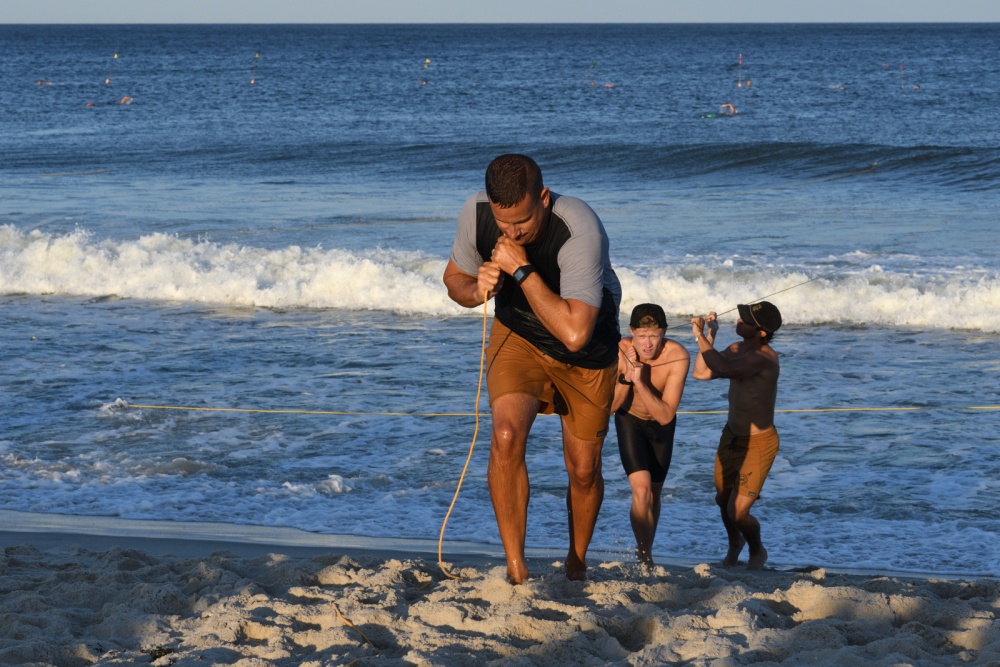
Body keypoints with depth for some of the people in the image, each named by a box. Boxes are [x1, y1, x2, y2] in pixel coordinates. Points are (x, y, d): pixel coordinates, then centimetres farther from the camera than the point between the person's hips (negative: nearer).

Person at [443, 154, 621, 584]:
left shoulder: (581, 232, -38)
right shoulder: (476, 213, -22)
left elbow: (574, 334, -43)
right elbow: (454, 279, -2)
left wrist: (521, 270, -41)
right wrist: (477, 290, -26)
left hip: (588, 355, -2)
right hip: (518, 336, 2)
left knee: (583, 470, 8)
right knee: (507, 435, -24)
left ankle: (577, 563, 37)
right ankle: (516, 572, -18)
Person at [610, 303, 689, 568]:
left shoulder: (678, 357, -32)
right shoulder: (619, 352, -29)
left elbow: (665, 416, -33)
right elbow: (609, 407, -20)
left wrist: (639, 382, -43)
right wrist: (626, 378, -35)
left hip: (661, 426, 1)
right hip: (630, 420, -1)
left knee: (654, 494, 13)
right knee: (641, 489, -19)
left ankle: (644, 552, 35)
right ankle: (645, 557, -9)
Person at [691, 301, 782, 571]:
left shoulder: (765, 357, -28)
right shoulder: (738, 349, 0)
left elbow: (724, 368, -43)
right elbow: (701, 373, -1)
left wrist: (700, 336, -34)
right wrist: (709, 336, -8)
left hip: (758, 444, -8)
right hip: (732, 435, 8)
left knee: (738, 512, -7)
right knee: (723, 500, 20)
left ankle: (757, 552, 23)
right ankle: (734, 542, 50)